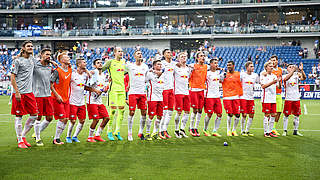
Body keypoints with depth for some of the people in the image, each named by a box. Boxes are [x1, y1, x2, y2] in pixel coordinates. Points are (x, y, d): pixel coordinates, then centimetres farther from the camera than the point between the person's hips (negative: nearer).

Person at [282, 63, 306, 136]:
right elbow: (286, 79, -27)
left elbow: (304, 78, -13)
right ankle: (285, 131, 8)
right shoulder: (285, 76, -2)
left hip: (296, 98, 3)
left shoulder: (296, 75, 6)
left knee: (297, 115, 8)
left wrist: (301, 70, -29)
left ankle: (295, 131, 18)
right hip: (288, 99, -3)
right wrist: (293, 70, -37)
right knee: (286, 115, 0)